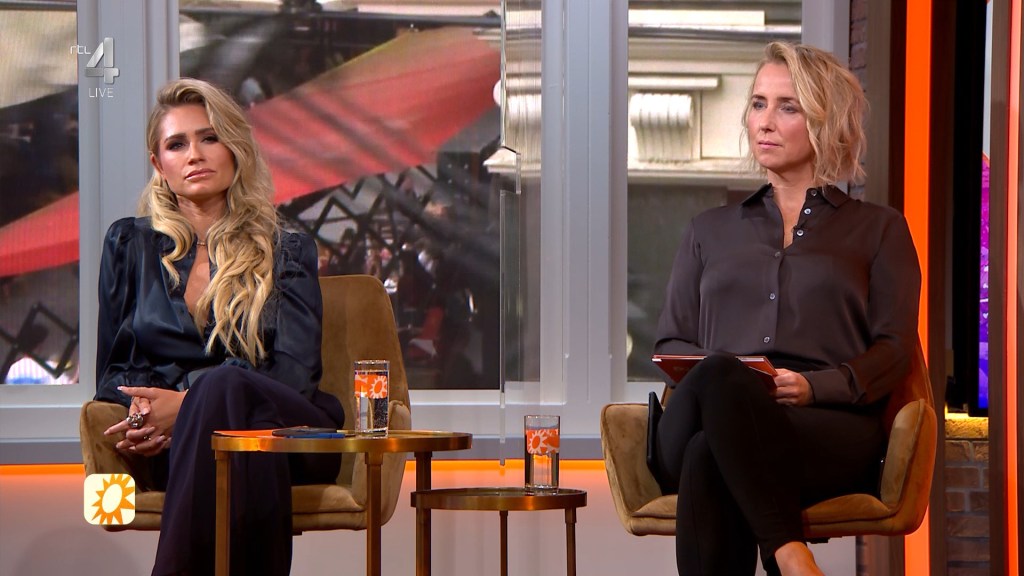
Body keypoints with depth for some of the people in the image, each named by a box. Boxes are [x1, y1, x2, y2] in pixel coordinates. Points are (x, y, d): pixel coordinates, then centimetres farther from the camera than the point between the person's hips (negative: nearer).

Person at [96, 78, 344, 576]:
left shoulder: (287, 253, 15)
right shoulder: (130, 245, 20)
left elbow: (294, 374, 1)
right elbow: (112, 368, 20)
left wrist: (190, 404, -16)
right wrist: (143, 408, -7)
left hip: (288, 428, 0)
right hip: (177, 446, 0)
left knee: (223, 385, -38)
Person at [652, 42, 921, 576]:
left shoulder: (878, 228, 24)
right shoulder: (710, 231, 33)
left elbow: (893, 348, 11)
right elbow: (669, 341, 25)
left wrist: (813, 386, -11)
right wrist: (709, 373, -1)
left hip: (833, 425, -2)